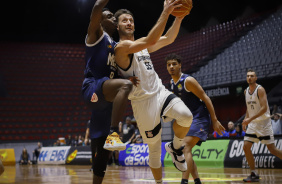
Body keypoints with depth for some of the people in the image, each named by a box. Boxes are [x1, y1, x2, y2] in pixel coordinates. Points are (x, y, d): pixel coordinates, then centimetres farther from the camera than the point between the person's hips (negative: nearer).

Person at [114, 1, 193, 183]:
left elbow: (168, 39, 12)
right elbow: (151, 40, -26)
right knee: (154, 148, 4)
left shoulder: (142, 44, 15)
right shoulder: (121, 47, -11)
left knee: (186, 117, -25)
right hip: (143, 101, -5)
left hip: (160, 92, 6)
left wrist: (178, 18, -4)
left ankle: (176, 147, 3)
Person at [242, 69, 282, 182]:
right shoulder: (246, 91, 10)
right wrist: (246, 120, 10)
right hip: (252, 124, 7)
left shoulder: (260, 90, -13)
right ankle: (254, 174, 4)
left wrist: (250, 119, -27)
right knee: (246, 147, -3)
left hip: (263, 122, -7)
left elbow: (264, 108, -22)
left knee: (272, 149, -5)